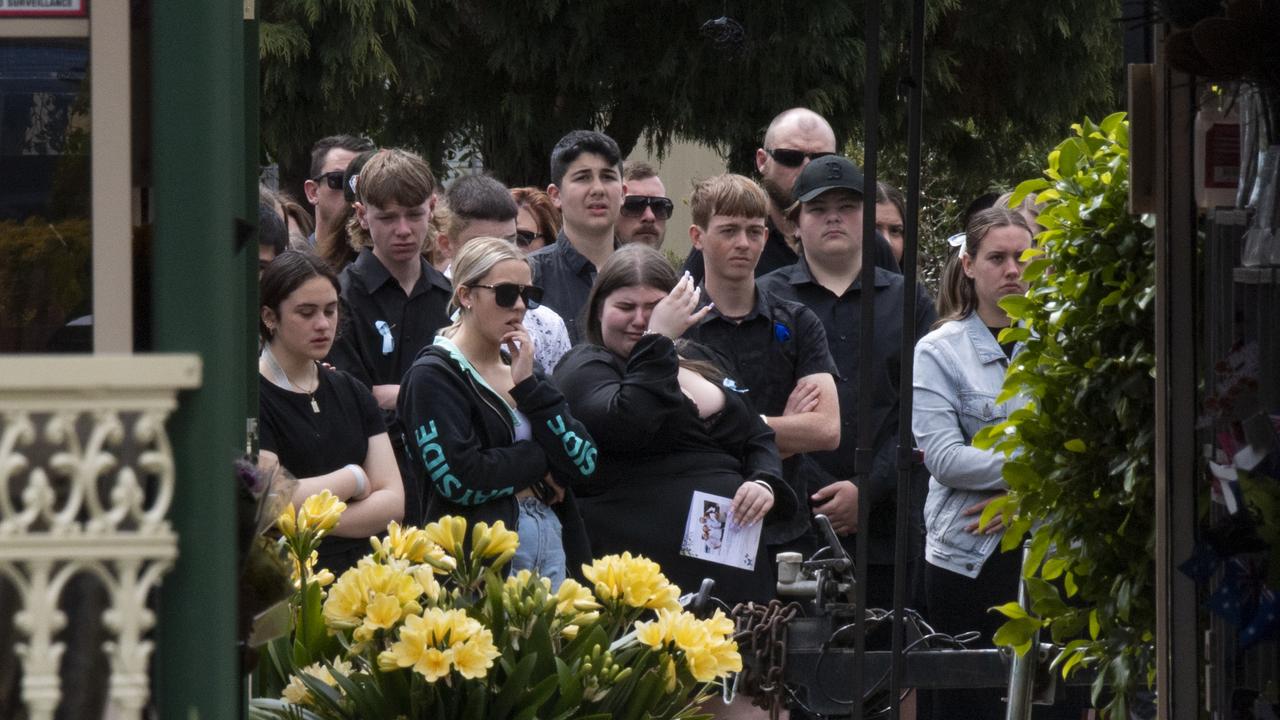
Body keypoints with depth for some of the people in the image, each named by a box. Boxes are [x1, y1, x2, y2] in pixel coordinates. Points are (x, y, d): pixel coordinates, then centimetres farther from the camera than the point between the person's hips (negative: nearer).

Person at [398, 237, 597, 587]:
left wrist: (529, 385, -5)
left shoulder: (519, 366, 16)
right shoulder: (433, 376, -5)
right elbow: (460, 479, -18)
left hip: (551, 544, 6)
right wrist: (538, 460, -4)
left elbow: (584, 461, 4)